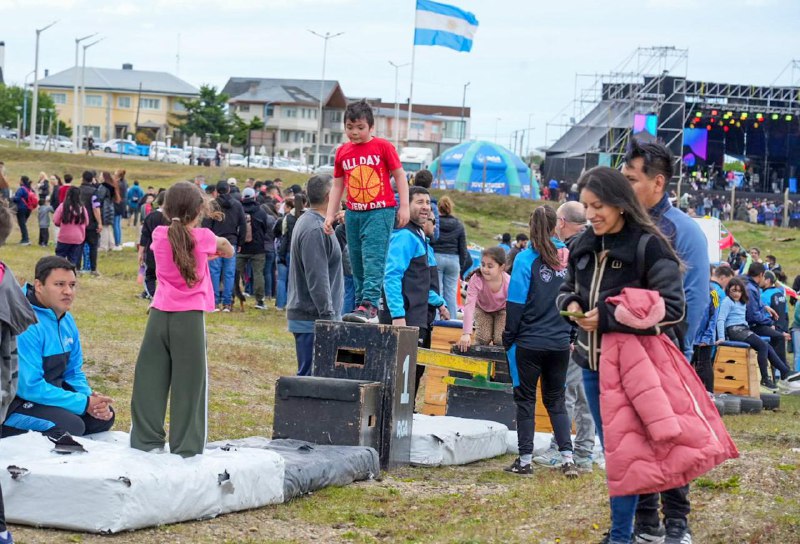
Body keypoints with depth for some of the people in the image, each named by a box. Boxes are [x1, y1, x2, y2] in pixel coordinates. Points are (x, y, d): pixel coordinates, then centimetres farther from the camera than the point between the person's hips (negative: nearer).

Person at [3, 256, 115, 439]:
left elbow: (73, 373, 14)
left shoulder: (66, 320, 6)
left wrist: (90, 398, -9)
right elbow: (29, 387, -27)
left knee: (104, 417, 1)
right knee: (71, 425, -28)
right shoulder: (26, 325, -24)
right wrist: (84, 403, -22)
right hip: (13, 406, -9)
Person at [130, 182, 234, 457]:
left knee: (151, 377, 9)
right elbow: (227, 251, 18)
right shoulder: (204, 237, -4)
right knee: (188, 382, 2)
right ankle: (185, 444, 4)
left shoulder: (159, 235, 2)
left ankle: (147, 439, 12)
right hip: (189, 318, -3)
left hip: (160, 315, 3)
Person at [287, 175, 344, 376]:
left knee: (307, 375, 11)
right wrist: (329, 317, -19)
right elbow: (317, 280, -21)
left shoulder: (309, 222, 16)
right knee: (311, 374, -9)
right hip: (313, 318, -10)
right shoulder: (314, 230, -18)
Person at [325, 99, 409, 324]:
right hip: (354, 213, 5)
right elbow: (337, 185, 16)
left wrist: (404, 206, -5)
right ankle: (362, 306, 14)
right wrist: (330, 215, 11)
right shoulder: (342, 152, 10)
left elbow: (399, 176, 0)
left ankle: (368, 305, -25)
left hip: (380, 212, -5)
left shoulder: (383, 147, -3)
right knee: (357, 263, 7)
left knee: (373, 259, -16)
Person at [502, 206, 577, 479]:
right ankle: (567, 457, 3)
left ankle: (525, 460, 8)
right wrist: (570, 333, 15)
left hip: (530, 342, -4)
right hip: (560, 342, 4)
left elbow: (516, 303, -10)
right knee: (556, 400, 14)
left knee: (525, 399, 7)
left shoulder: (526, 260, -11)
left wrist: (508, 339, -1)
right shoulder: (567, 256, 0)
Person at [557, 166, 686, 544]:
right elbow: (568, 288, 22)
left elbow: (672, 308, -16)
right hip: (592, 363, 7)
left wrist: (608, 315, -20)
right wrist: (571, 303, -3)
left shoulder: (648, 246, -14)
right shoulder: (583, 246, 6)